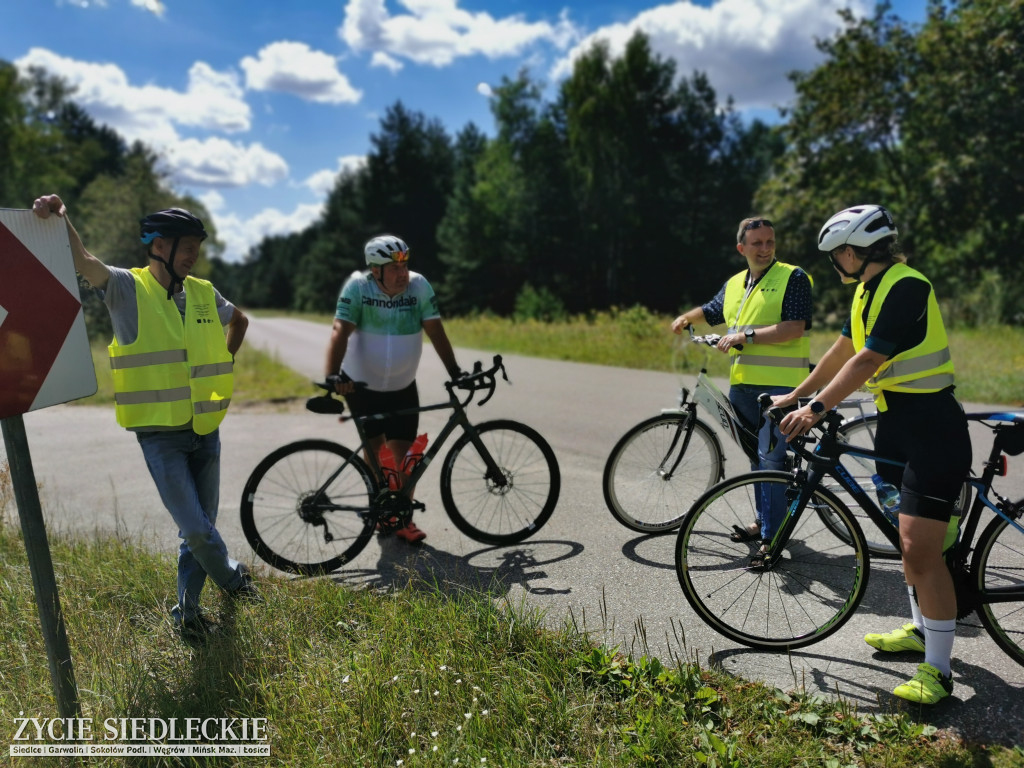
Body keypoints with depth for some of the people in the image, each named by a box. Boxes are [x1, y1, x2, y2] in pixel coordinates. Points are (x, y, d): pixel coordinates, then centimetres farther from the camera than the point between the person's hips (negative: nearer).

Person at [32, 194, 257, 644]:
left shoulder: (204, 294, 6)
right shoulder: (127, 288, -8)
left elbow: (239, 321, 25)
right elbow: (84, 262, -27)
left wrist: (222, 365, 15)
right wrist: (61, 219, -45)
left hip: (205, 431, 5)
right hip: (160, 435, -5)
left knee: (202, 526, 12)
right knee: (196, 529, -7)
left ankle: (187, 609, 31)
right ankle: (232, 578, 23)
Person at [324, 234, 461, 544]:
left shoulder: (419, 285, -12)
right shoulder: (357, 286, -16)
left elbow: (434, 329, -12)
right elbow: (340, 330, -23)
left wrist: (454, 371, -17)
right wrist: (332, 375, -36)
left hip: (402, 387, 1)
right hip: (361, 385, 0)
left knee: (401, 451, -4)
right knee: (375, 444, 12)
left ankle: (403, 518, 6)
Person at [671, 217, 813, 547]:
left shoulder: (793, 278, -3)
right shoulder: (734, 285, 18)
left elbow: (794, 328, -15)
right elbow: (710, 311, 36)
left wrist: (745, 335, -18)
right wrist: (686, 318, 17)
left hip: (780, 384, -7)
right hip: (743, 384, 7)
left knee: (771, 458, -11)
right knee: (757, 455, 16)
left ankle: (773, 537, -6)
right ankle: (764, 520, 30)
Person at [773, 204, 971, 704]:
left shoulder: (906, 286, -18)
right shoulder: (869, 290, 12)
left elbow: (867, 360, -25)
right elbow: (842, 351, 17)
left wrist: (817, 408, -27)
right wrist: (795, 396, 19)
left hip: (931, 425, -10)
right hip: (895, 420, 10)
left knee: (920, 548, -11)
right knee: (909, 538, 18)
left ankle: (938, 670, 0)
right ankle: (922, 629, 35)